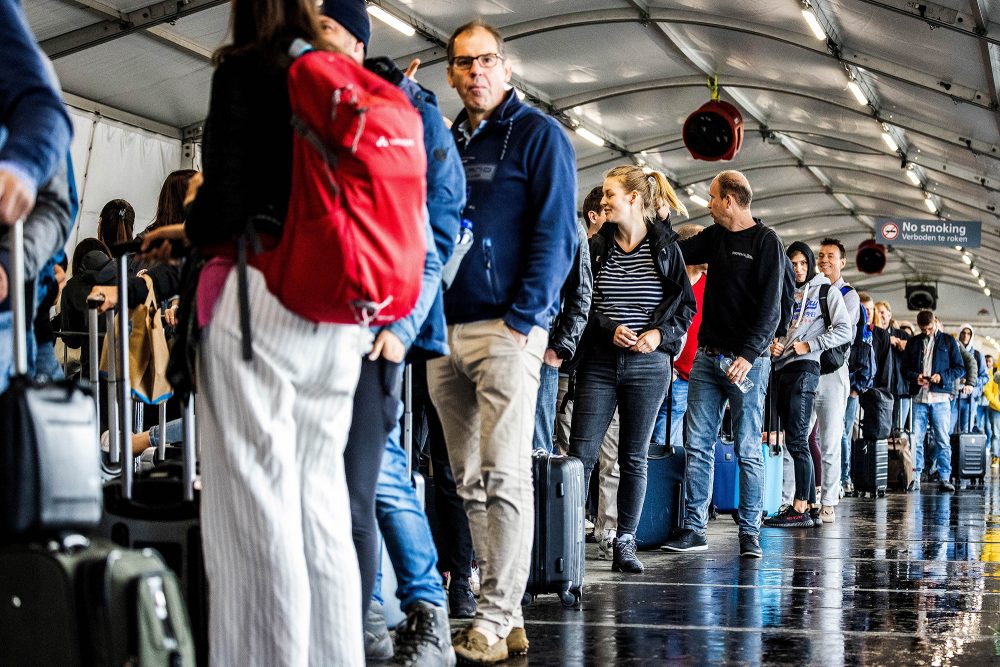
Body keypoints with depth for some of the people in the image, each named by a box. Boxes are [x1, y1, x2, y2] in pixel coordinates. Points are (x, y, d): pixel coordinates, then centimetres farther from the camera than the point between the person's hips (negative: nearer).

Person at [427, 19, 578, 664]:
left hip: (506, 328, -7)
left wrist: (524, 317, -14)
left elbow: (556, 232, -7)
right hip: (445, 332, 7)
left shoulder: (539, 133, 0)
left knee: (504, 476, -8)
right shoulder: (446, 141, 19)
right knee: (471, 481, 6)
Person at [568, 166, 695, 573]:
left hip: (648, 364, -1)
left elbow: (686, 305, 4)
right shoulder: (596, 246, 5)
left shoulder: (665, 246, 2)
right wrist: (609, 330, -12)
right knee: (581, 454, -5)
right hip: (599, 361, 1)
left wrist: (660, 334, -11)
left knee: (634, 459, 6)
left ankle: (625, 544, 13)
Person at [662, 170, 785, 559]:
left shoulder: (766, 242, -7)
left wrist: (749, 354, -21)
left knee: (748, 450, -1)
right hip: (708, 357, 6)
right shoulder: (714, 237, 13)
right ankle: (694, 529, 6)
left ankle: (750, 533, 5)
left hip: (747, 362, -6)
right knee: (698, 445, 3)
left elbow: (770, 308, -13)